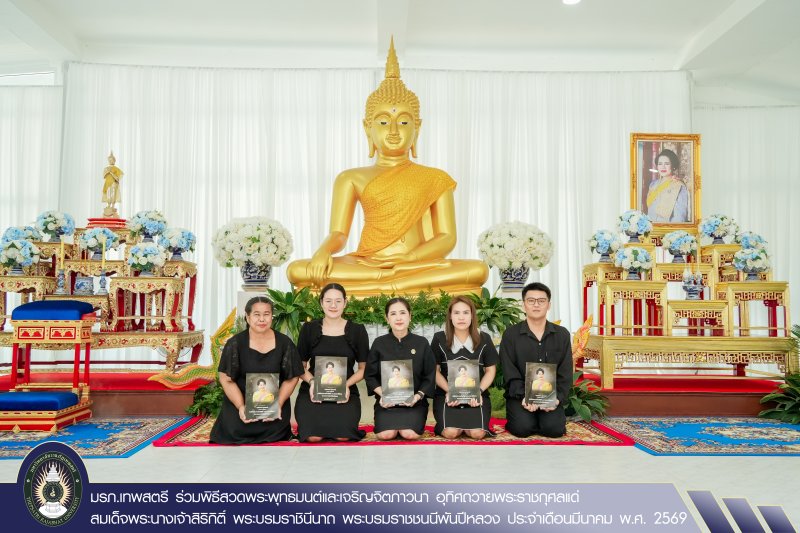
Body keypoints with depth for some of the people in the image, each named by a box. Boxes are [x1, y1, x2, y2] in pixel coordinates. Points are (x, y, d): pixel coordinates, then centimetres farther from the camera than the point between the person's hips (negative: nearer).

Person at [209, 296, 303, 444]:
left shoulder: (284, 343, -3)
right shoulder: (235, 343, -6)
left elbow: (291, 378, 0)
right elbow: (226, 378, -6)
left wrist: (278, 404, -12)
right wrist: (240, 407, -16)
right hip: (238, 401, 0)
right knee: (236, 431, -16)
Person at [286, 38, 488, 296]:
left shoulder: (434, 179, 13)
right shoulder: (352, 178, 14)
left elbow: (447, 237, 5)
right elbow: (338, 234, 7)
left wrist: (408, 258, -15)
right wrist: (324, 250, -19)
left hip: (417, 263, 0)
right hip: (364, 265, 0)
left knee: (478, 270, -28)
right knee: (297, 271, -26)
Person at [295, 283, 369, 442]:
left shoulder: (358, 330, 6)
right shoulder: (309, 329, 7)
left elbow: (363, 368, 8)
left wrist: (346, 384, -11)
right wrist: (311, 381, -11)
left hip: (345, 393, 0)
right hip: (313, 391, 0)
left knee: (343, 436, -26)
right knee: (313, 437, -24)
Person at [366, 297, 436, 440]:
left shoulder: (421, 343, 1)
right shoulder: (379, 343, 2)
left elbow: (430, 376, 4)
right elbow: (370, 376, 6)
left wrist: (418, 396, -13)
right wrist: (382, 394, -12)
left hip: (414, 400, 0)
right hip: (387, 400, 1)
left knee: (410, 434, -25)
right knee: (386, 435, -24)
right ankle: (389, 421, 10)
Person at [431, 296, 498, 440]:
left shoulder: (484, 339, 4)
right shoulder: (439, 338, 1)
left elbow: (490, 370, 7)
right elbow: (435, 370, 3)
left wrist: (479, 391, -10)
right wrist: (449, 391, -14)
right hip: (446, 394, -1)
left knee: (477, 433, -23)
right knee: (451, 432, -25)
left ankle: (466, 423, 11)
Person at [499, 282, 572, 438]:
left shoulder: (562, 334, 7)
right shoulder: (510, 335, 1)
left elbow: (565, 374, 3)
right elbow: (510, 374, -6)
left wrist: (557, 398, -14)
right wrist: (524, 397, -21)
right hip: (520, 395, -2)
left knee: (554, 428, -23)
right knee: (523, 428, -26)